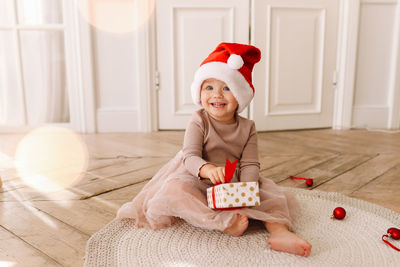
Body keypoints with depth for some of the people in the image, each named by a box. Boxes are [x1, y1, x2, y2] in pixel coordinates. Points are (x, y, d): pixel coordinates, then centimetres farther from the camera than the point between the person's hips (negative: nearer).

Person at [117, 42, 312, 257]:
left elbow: (249, 164, -6)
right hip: (199, 182, -3)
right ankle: (223, 222, -38)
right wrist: (207, 169, -43)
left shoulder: (247, 128, 1)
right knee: (174, 189, -33)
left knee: (271, 193, -15)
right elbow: (190, 157, -19)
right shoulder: (198, 122, -8)